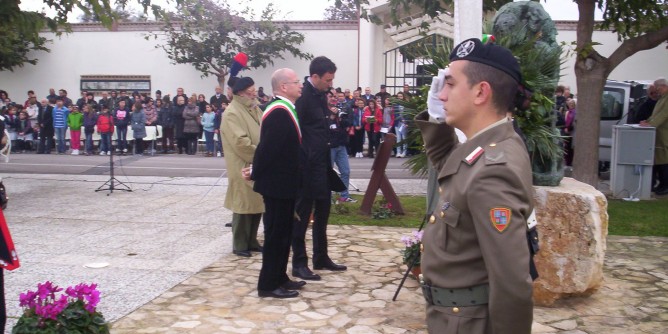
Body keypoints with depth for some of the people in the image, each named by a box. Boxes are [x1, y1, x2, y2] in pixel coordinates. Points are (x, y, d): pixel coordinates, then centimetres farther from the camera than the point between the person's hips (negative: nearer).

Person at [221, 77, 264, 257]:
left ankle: (251, 241, 24)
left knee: (257, 205, 12)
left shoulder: (254, 109, 14)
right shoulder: (232, 113, -14)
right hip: (244, 167, -8)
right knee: (244, 205, -1)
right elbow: (240, 142, -21)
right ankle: (240, 245, 10)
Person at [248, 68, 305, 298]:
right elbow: (268, 147, -22)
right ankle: (268, 285, 8)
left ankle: (279, 278, 27)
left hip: (284, 182, 10)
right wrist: (255, 173, -11)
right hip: (277, 183, -10)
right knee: (276, 233, -1)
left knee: (283, 232, 16)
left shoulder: (284, 109, 11)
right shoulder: (279, 112, -22)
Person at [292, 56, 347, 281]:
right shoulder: (302, 96, -17)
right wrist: (301, 163, -18)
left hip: (321, 163, 9)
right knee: (302, 214, 1)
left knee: (322, 212, 16)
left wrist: (327, 159, 14)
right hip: (307, 165, -9)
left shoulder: (321, 94, 10)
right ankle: (299, 264, 11)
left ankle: (321, 258, 27)